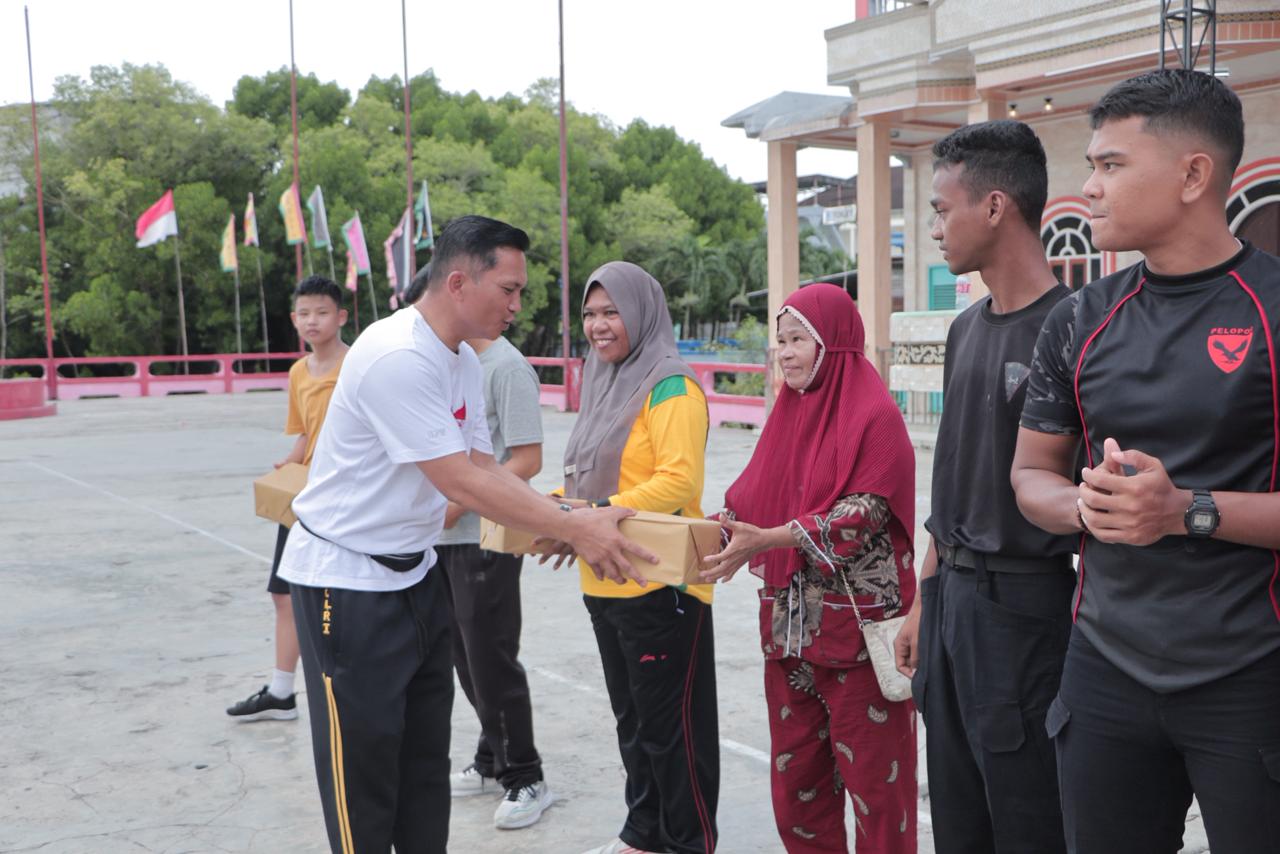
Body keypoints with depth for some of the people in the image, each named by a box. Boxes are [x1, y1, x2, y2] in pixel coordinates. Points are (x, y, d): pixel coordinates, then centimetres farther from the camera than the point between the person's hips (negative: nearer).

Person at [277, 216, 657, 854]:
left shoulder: (465, 361, 5)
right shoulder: (398, 357, -25)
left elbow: (483, 468, 5)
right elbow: (463, 483, -27)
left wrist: (567, 519, -8)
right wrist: (574, 529, -22)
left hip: (415, 572, 9)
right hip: (346, 581, -9)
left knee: (426, 753, 14)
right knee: (363, 763, 3)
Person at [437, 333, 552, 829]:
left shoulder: (507, 367, -14)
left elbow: (527, 460, -17)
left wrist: (459, 503, -19)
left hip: (486, 538, -8)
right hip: (444, 536, 8)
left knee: (490, 661, -1)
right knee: (466, 659, 16)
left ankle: (525, 779, 14)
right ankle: (493, 763, 32)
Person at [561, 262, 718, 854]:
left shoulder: (670, 387, -13)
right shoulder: (605, 381, 14)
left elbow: (680, 481, -22)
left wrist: (604, 512, -27)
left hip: (659, 583, -9)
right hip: (605, 582, 9)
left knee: (670, 722, 2)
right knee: (632, 717, 19)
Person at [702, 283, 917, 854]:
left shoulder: (873, 414, -9)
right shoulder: (789, 411, 12)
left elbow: (863, 515, -18)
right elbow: (749, 497, 9)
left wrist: (765, 540, -25)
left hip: (857, 623, -6)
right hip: (789, 620, 7)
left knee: (872, 773, 2)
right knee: (795, 768, 13)